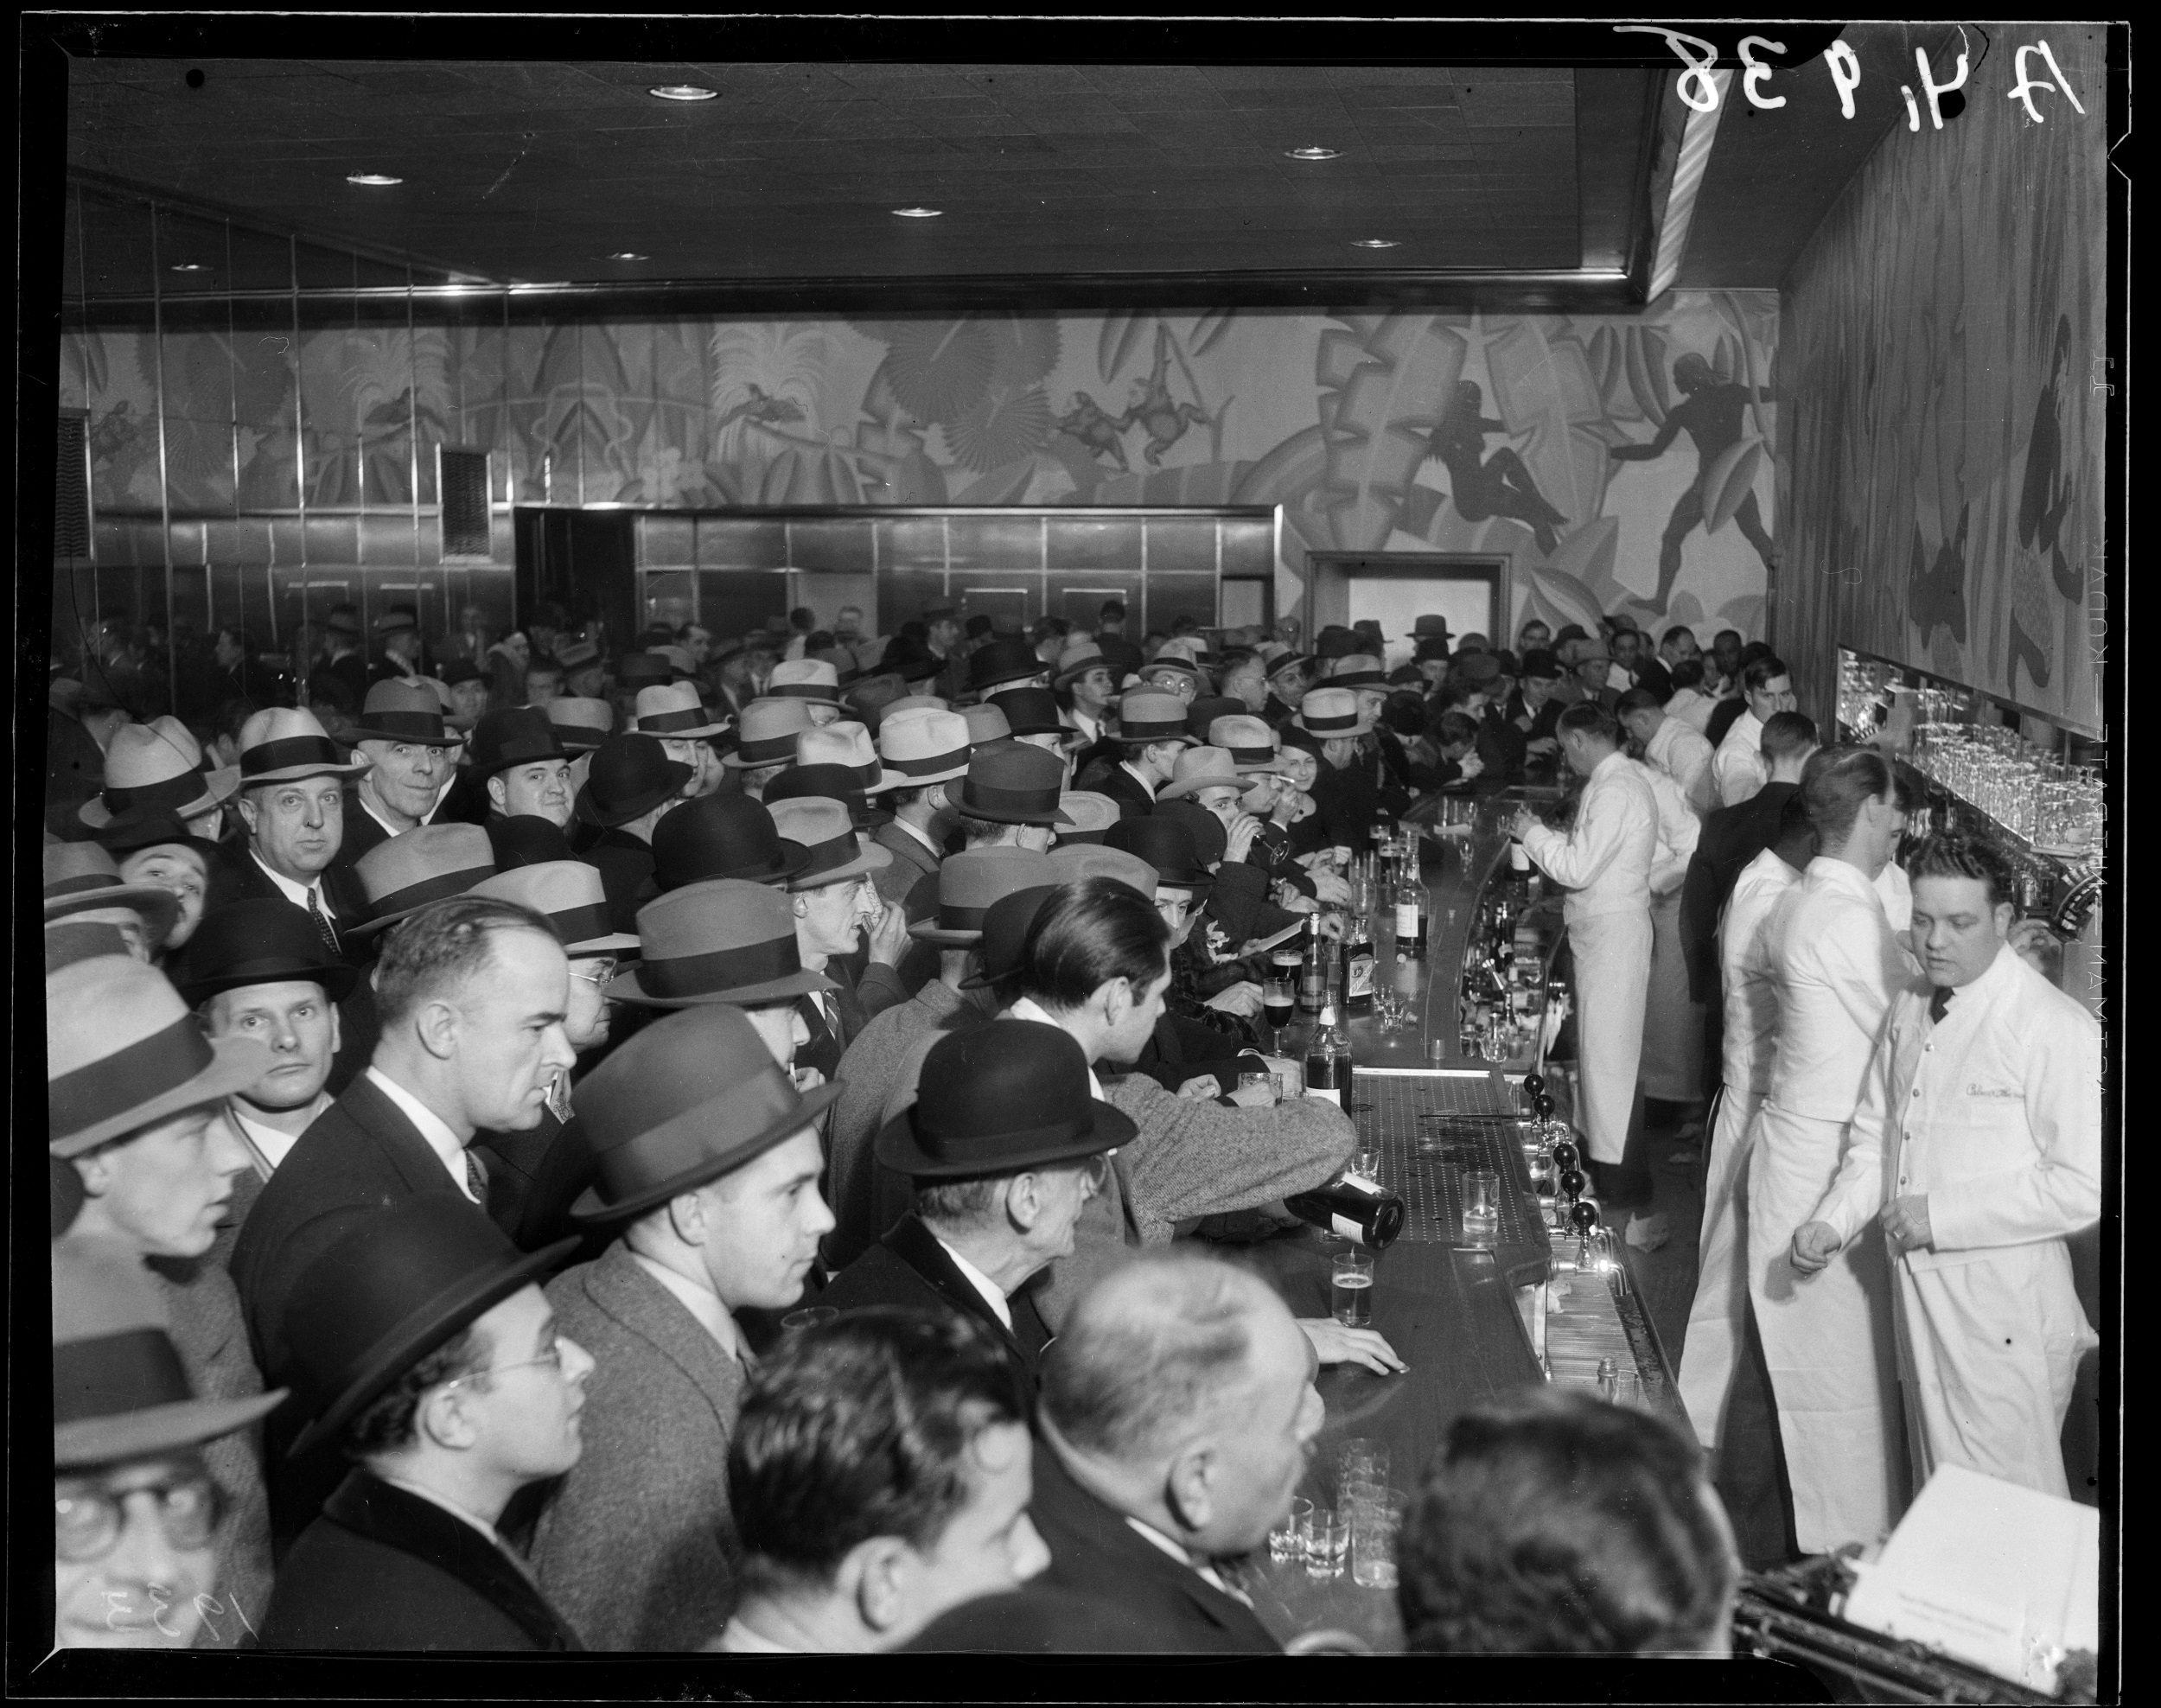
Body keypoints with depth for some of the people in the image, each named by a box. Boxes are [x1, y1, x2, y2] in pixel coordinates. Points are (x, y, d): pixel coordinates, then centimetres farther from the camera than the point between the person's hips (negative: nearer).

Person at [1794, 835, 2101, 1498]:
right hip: (1919, 1291, 7)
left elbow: (2085, 1187, -20)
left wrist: (1942, 1216, -19)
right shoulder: (1911, 1008, 7)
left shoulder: (2058, 1031, -16)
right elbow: (1875, 1135, 17)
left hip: (2006, 1312, -7)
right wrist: (1833, 1221, 0)